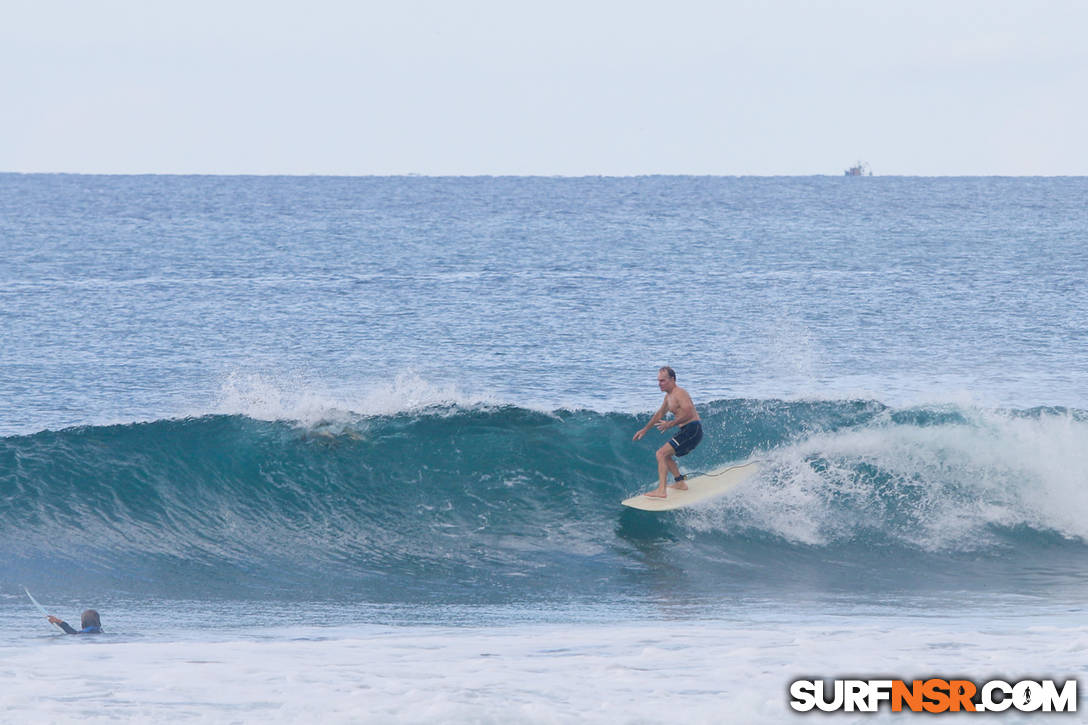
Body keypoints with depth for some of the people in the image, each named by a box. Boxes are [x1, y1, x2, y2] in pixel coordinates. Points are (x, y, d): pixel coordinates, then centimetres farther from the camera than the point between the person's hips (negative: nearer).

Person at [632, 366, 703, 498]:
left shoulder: (679, 393, -14)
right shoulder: (669, 396, 17)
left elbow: (688, 413, -26)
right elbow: (660, 414, 31)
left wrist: (671, 424, -21)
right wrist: (645, 430, 34)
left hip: (692, 429, -10)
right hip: (687, 432, 10)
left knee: (661, 453, -16)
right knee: (666, 455, 24)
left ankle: (661, 490, -23)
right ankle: (680, 483, 28)